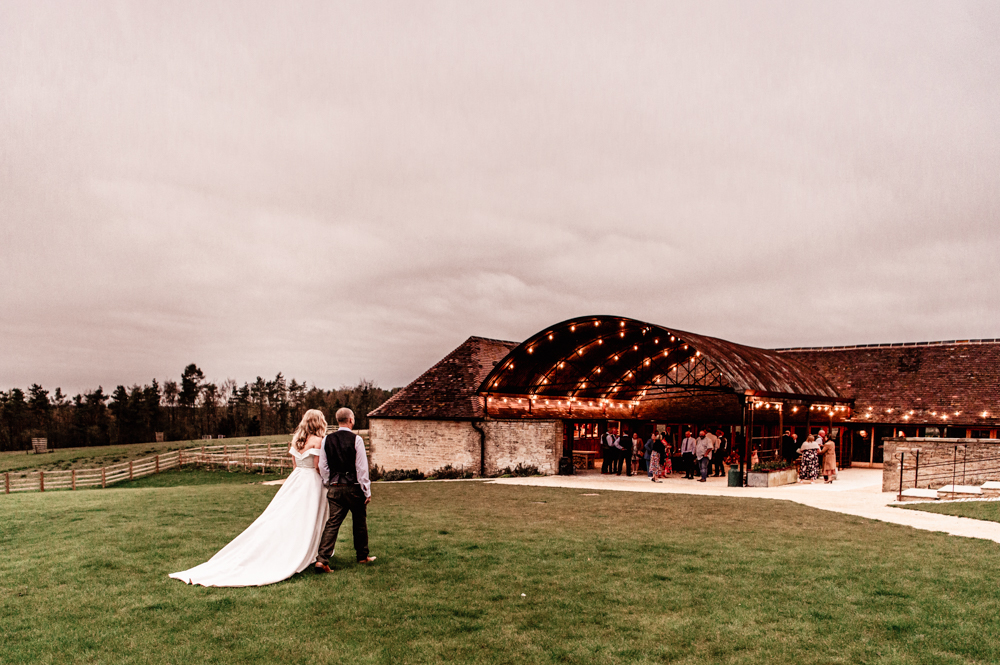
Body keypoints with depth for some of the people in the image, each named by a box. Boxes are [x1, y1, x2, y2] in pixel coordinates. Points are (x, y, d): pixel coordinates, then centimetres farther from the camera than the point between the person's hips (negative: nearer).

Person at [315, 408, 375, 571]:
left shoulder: (327, 439, 2)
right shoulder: (356, 439, -11)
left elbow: (323, 466, 6)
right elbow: (362, 467, -10)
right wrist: (367, 491, -4)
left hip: (334, 488, 3)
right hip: (353, 487, -3)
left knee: (332, 523, 3)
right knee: (360, 522, 14)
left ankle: (322, 560, -8)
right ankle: (362, 556, 27)